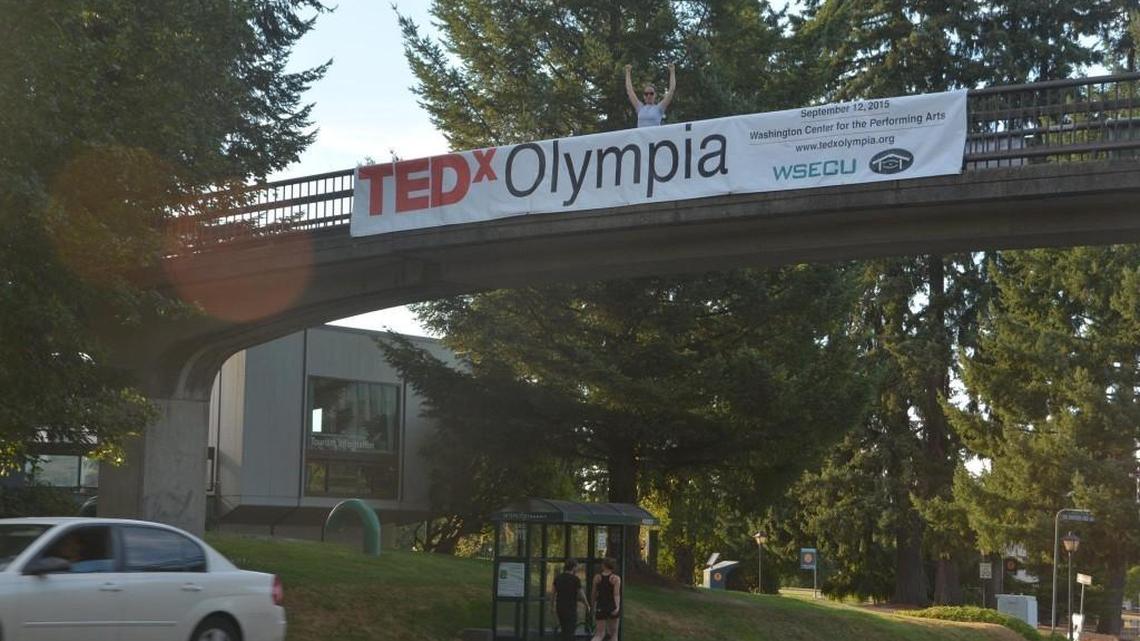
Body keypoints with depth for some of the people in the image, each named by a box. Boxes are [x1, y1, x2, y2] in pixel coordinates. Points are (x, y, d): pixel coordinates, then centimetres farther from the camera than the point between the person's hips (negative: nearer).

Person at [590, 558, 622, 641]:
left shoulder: (597, 578, 1)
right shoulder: (616, 578, -6)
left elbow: (594, 594, 10)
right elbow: (616, 594, -18)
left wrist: (594, 607, 26)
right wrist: (617, 607, -26)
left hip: (600, 607, 2)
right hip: (612, 607, -2)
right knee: (614, 634, 13)